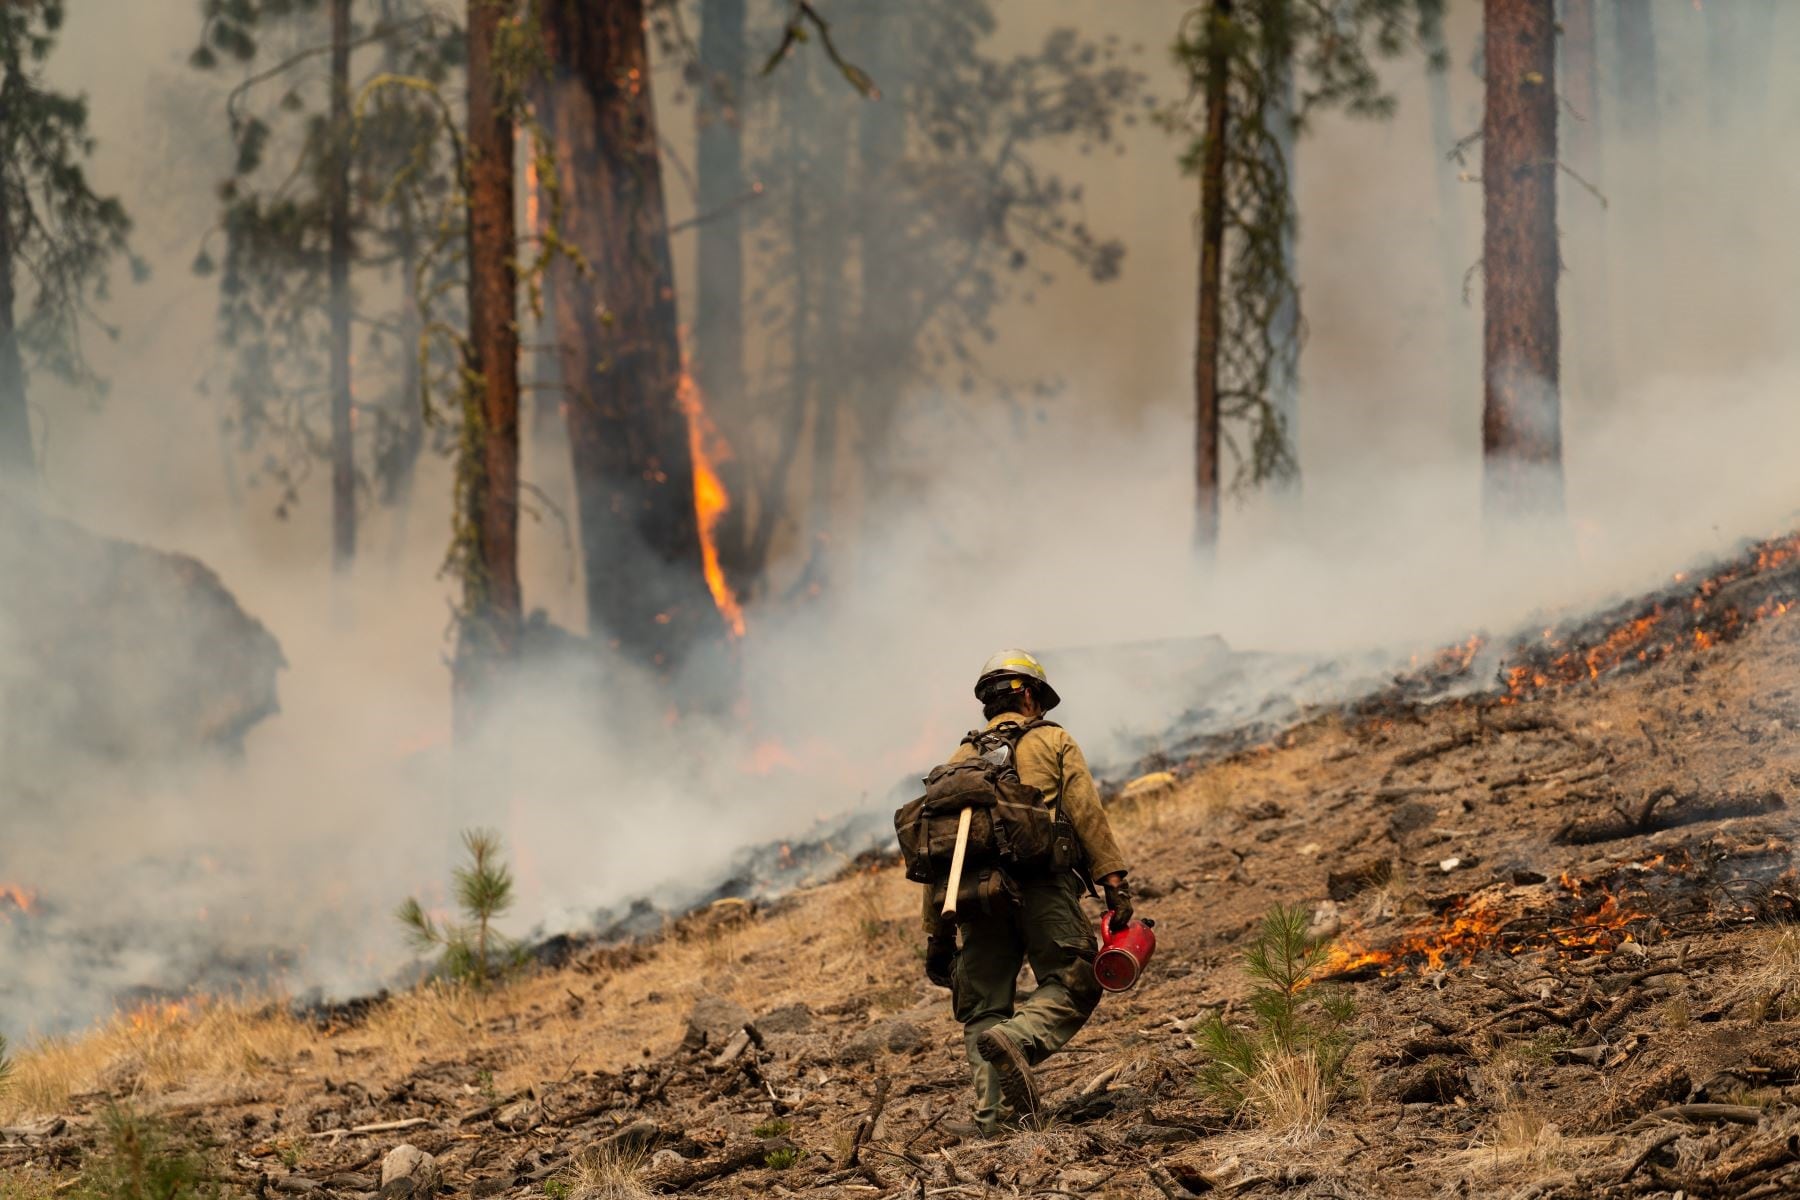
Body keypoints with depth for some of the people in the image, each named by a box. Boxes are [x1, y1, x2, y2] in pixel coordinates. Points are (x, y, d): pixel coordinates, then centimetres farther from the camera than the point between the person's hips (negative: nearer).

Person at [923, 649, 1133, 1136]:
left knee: (983, 1006, 6)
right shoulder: (1052, 742, 15)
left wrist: (938, 935, 20)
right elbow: (1087, 813, 0)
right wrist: (1114, 882, -6)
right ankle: (1017, 1040, -32)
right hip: (1042, 888, -4)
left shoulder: (962, 758, 25)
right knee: (1071, 985, -3)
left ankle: (994, 1113, -11)